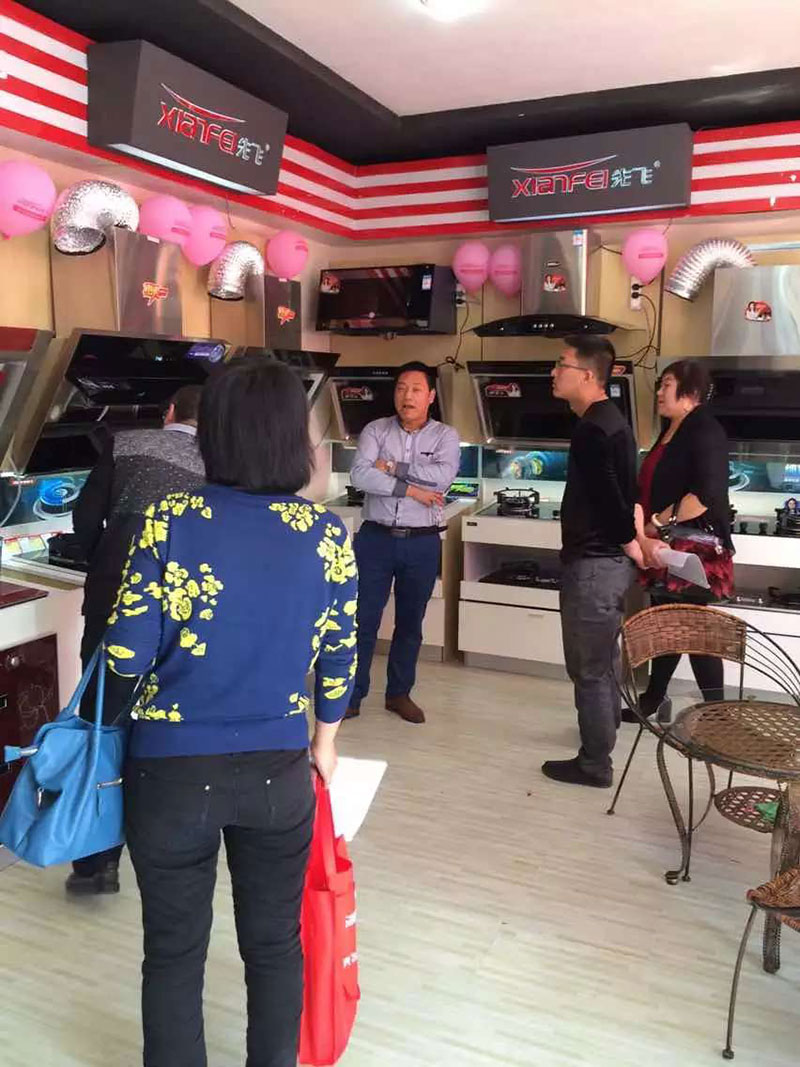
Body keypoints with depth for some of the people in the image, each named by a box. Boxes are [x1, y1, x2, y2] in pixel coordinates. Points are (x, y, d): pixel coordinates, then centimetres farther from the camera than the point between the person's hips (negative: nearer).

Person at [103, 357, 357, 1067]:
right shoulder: (327, 532, -9)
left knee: (174, 953, 20)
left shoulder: (171, 520, -15)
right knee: (275, 945, 22)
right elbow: (338, 657, 0)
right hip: (279, 771, 2)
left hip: (172, 770, -1)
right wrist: (325, 740, 17)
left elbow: (127, 655, -13)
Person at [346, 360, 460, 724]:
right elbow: (359, 475, -14)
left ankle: (399, 693, 27)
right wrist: (410, 489, -17)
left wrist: (392, 468, -14)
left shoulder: (445, 436, 2)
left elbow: (443, 476, -18)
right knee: (363, 619, 3)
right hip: (376, 538, 0)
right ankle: (352, 694, 14)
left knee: (410, 622, 12)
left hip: (422, 543, 1)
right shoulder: (375, 430, 2)